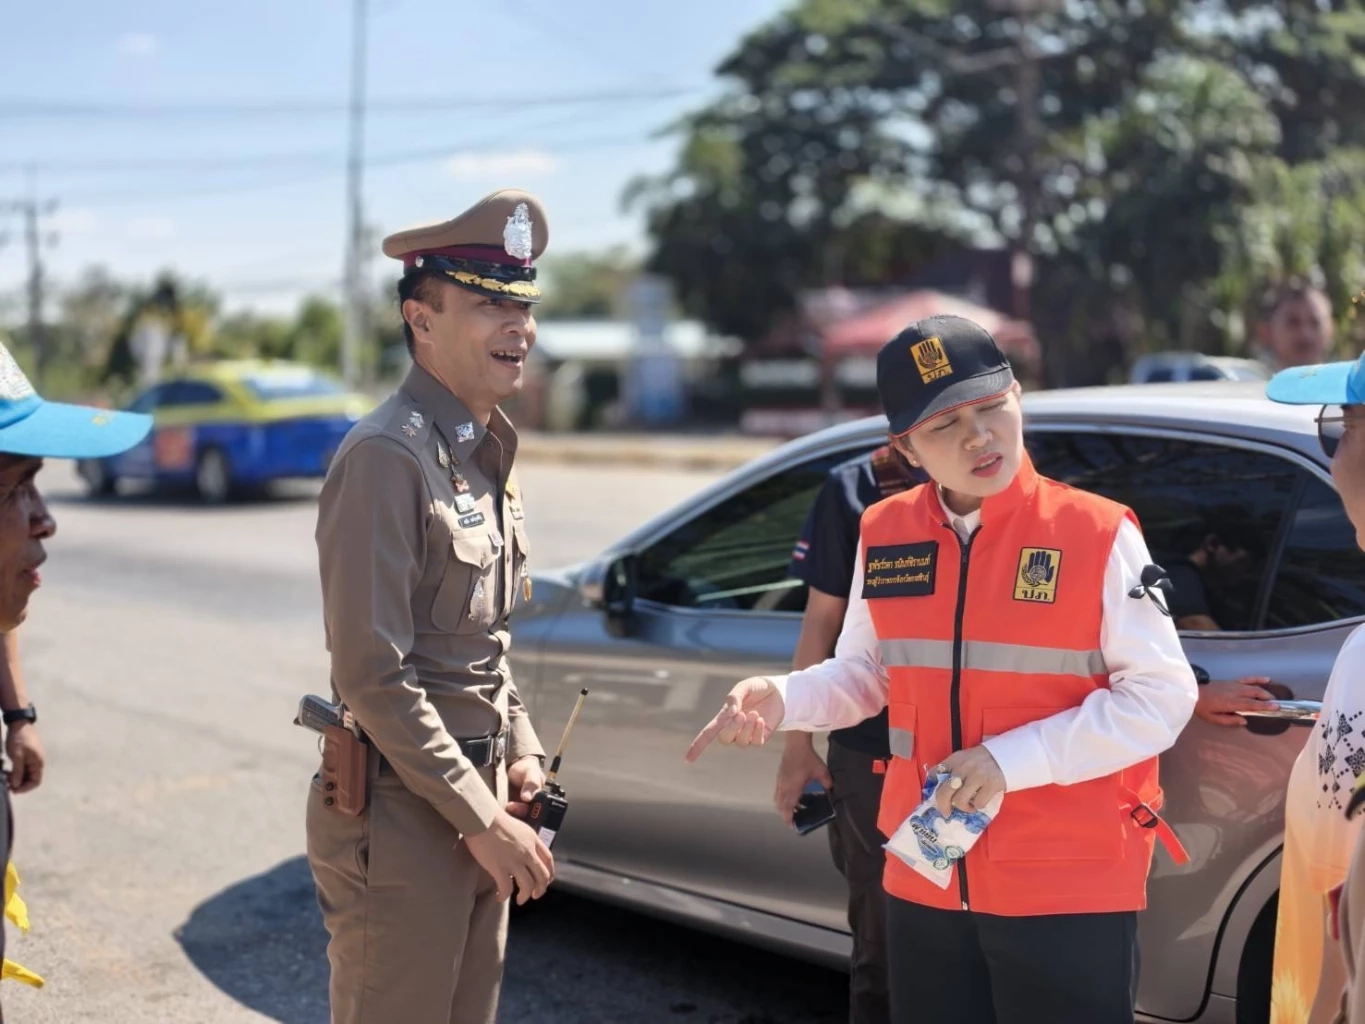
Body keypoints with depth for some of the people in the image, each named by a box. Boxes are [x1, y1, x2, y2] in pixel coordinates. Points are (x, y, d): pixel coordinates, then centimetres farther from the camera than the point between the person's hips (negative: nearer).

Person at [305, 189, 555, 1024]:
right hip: (406, 810, -8)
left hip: (478, 799, 8)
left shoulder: (486, 452, 11)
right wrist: (479, 820, -18)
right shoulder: (388, 456, -17)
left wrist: (521, 751, 8)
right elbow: (373, 675, -21)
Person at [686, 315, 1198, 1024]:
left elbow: (1163, 696, -11)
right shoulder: (884, 536, 3)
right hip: (926, 883, 5)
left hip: (1069, 891, -4)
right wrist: (782, 699, -8)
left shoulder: (1098, 534, -12)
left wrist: (1011, 759, -19)